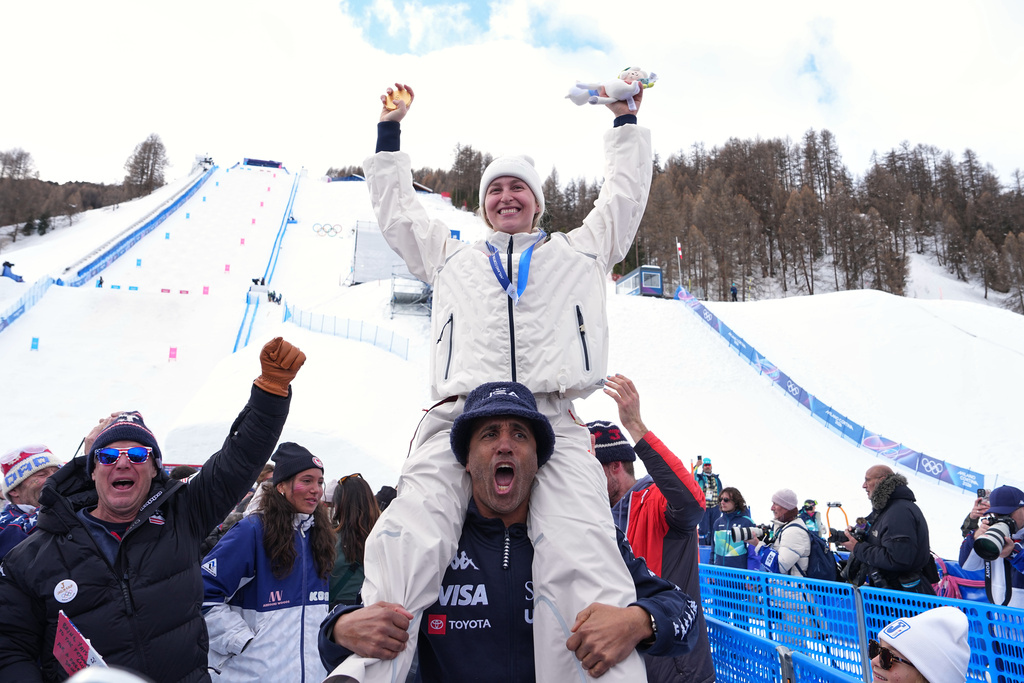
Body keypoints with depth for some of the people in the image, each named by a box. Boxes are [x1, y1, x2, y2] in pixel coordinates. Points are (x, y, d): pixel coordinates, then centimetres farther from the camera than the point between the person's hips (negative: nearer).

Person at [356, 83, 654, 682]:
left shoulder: (579, 249, 32)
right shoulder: (452, 256, 34)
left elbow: (626, 196, 38)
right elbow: (397, 210, 41)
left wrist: (626, 120, 44)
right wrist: (390, 130, 45)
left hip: (554, 422, -1)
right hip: (458, 418, 2)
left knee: (584, 570, -25)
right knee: (404, 553, -25)